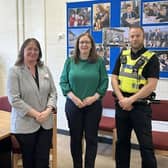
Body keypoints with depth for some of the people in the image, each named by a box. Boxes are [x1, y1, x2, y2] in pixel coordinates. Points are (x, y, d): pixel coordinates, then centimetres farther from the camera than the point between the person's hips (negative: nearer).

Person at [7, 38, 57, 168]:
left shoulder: (45, 69, 7)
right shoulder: (15, 71, -7)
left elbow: (53, 92, 7)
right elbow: (14, 99, -14)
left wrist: (48, 111, -10)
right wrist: (36, 114, -16)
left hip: (46, 123, 4)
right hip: (25, 125, -3)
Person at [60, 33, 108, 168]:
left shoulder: (99, 61, 1)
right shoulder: (70, 61, 3)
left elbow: (104, 82, -1)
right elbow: (63, 81, 0)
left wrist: (94, 97, -13)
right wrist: (73, 97, -11)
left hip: (93, 105, -1)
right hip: (73, 105, 1)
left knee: (91, 138, 7)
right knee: (75, 137, 11)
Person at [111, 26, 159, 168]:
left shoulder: (151, 58, -5)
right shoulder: (122, 55, 9)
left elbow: (151, 85, -14)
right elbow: (114, 79, 4)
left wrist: (131, 100, -17)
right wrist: (121, 99, -10)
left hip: (141, 106, -4)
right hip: (121, 105, 5)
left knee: (146, 144, 0)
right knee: (122, 141, 15)